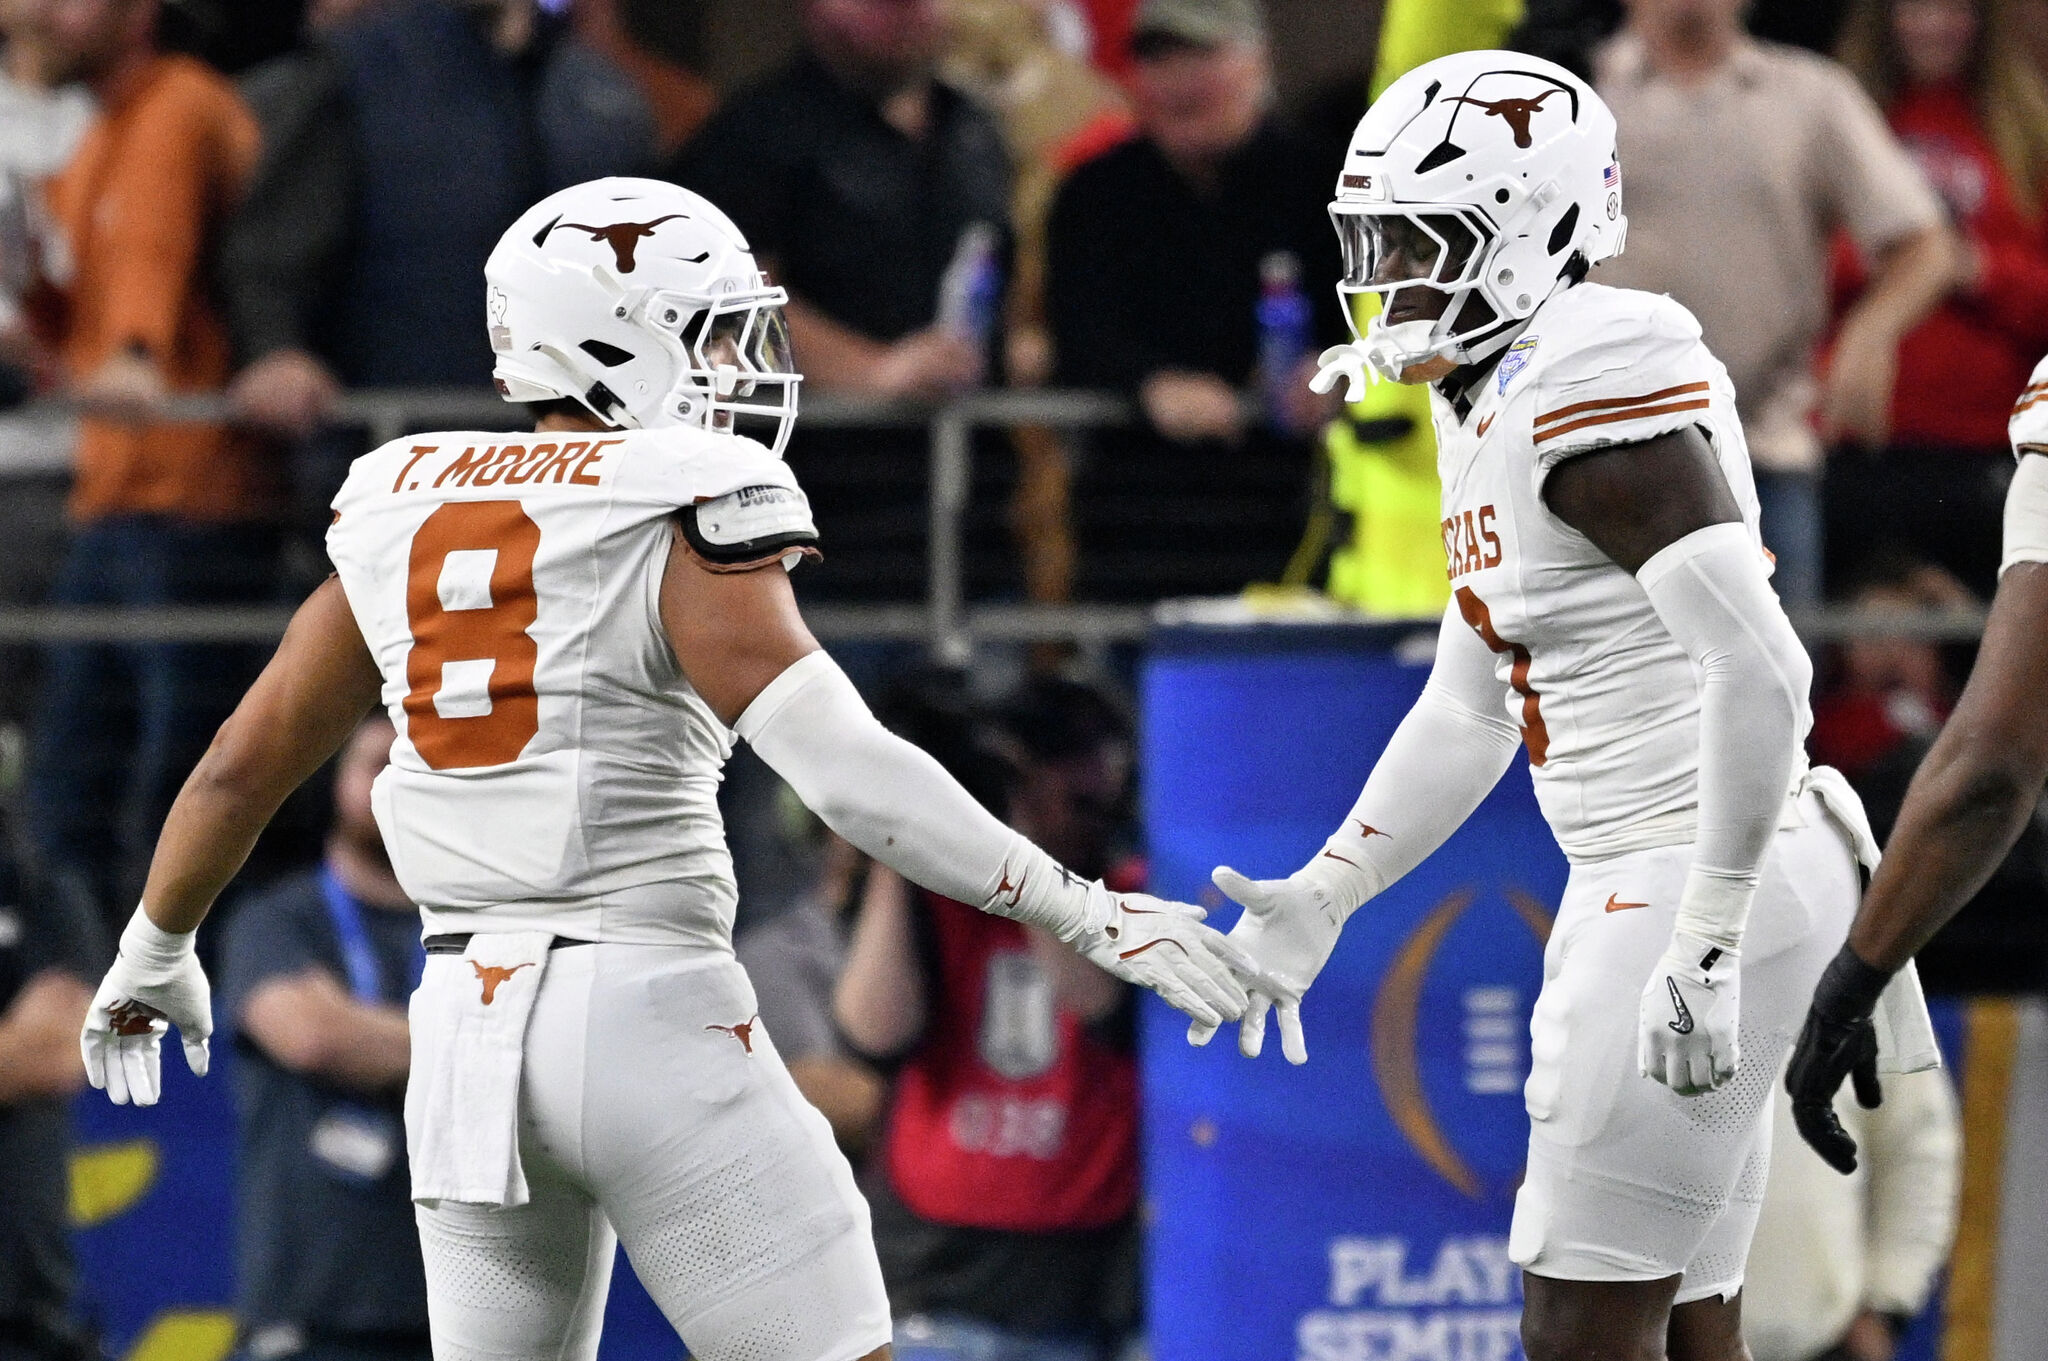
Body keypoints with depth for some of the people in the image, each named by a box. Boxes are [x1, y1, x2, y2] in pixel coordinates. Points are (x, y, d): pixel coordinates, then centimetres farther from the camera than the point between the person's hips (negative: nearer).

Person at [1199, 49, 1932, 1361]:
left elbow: (1761, 671, -26)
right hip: (1635, 887, 10)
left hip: (1699, 894, -10)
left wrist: (1705, 948, -26)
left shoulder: (1598, 395, -19)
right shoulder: (1495, 410, 14)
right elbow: (1469, 709, 25)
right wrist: (1321, 900, 20)